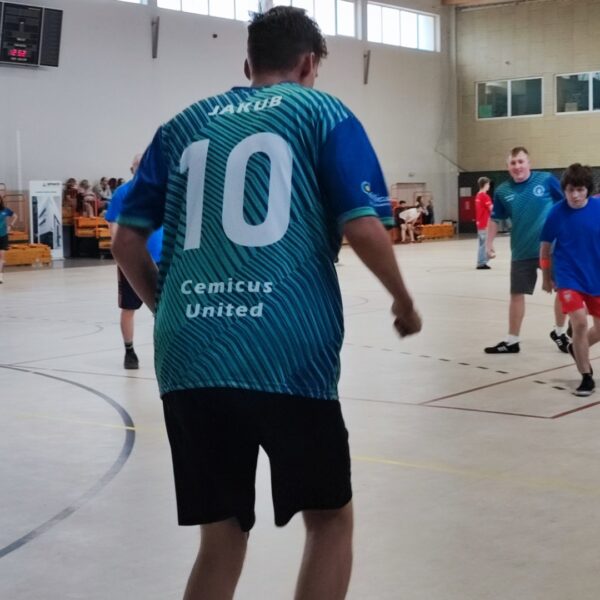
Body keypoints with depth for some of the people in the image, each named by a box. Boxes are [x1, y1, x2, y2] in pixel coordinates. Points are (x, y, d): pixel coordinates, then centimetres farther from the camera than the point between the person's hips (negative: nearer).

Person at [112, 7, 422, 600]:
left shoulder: (184, 124, 18)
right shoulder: (322, 113, 8)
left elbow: (127, 242, 14)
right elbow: (362, 227, -4)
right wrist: (404, 302, 12)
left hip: (188, 357, 4)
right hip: (288, 355, -3)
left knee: (221, 535, 14)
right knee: (330, 518, 16)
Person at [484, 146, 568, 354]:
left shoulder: (547, 180, -7)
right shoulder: (502, 191, -1)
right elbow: (495, 219, 10)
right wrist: (489, 244, 5)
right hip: (522, 252, 1)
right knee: (517, 294, 6)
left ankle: (559, 332, 29)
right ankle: (512, 341, 18)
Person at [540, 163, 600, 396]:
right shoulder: (556, 213, -12)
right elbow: (545, 246, 1)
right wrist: (547, 277, 8)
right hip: (569, 278, -2)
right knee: (579, 323, -15)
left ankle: (578, 349, 43)